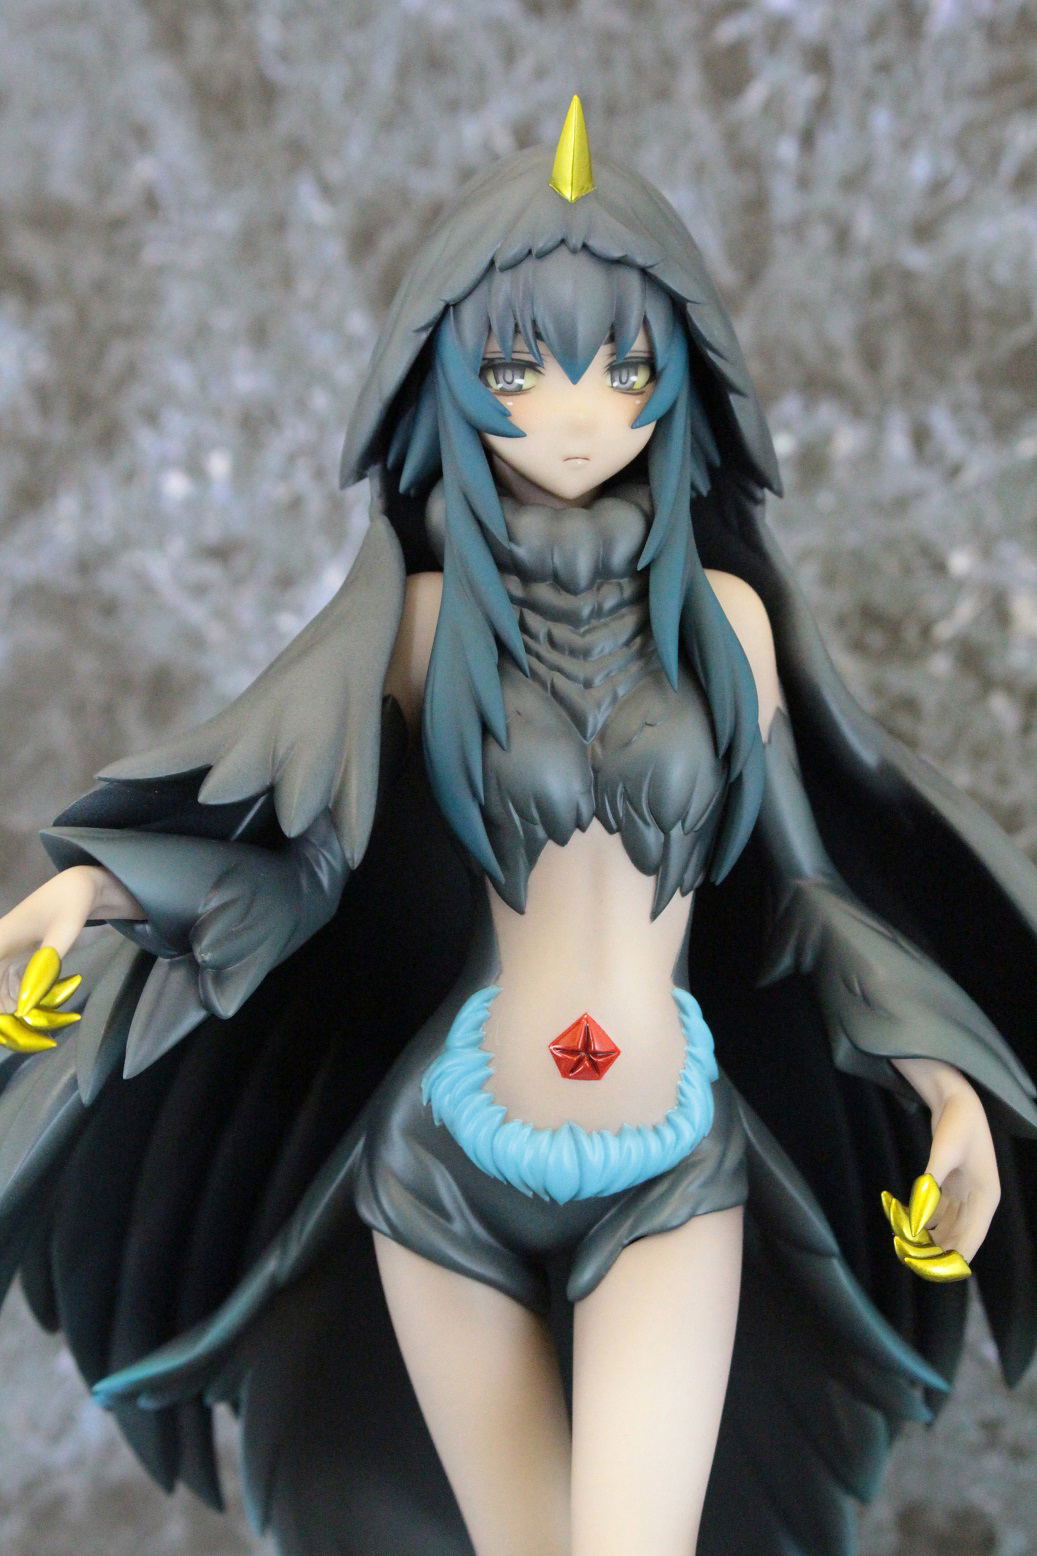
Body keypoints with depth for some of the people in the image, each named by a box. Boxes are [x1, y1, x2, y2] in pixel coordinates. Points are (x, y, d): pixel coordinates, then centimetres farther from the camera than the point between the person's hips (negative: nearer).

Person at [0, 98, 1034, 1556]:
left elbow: (795, 869, 6)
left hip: (677, 1171, 1)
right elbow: (291, 850, -9)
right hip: (454, 1159, 0)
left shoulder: (723, 608, 1)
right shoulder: (431, 612, -3)